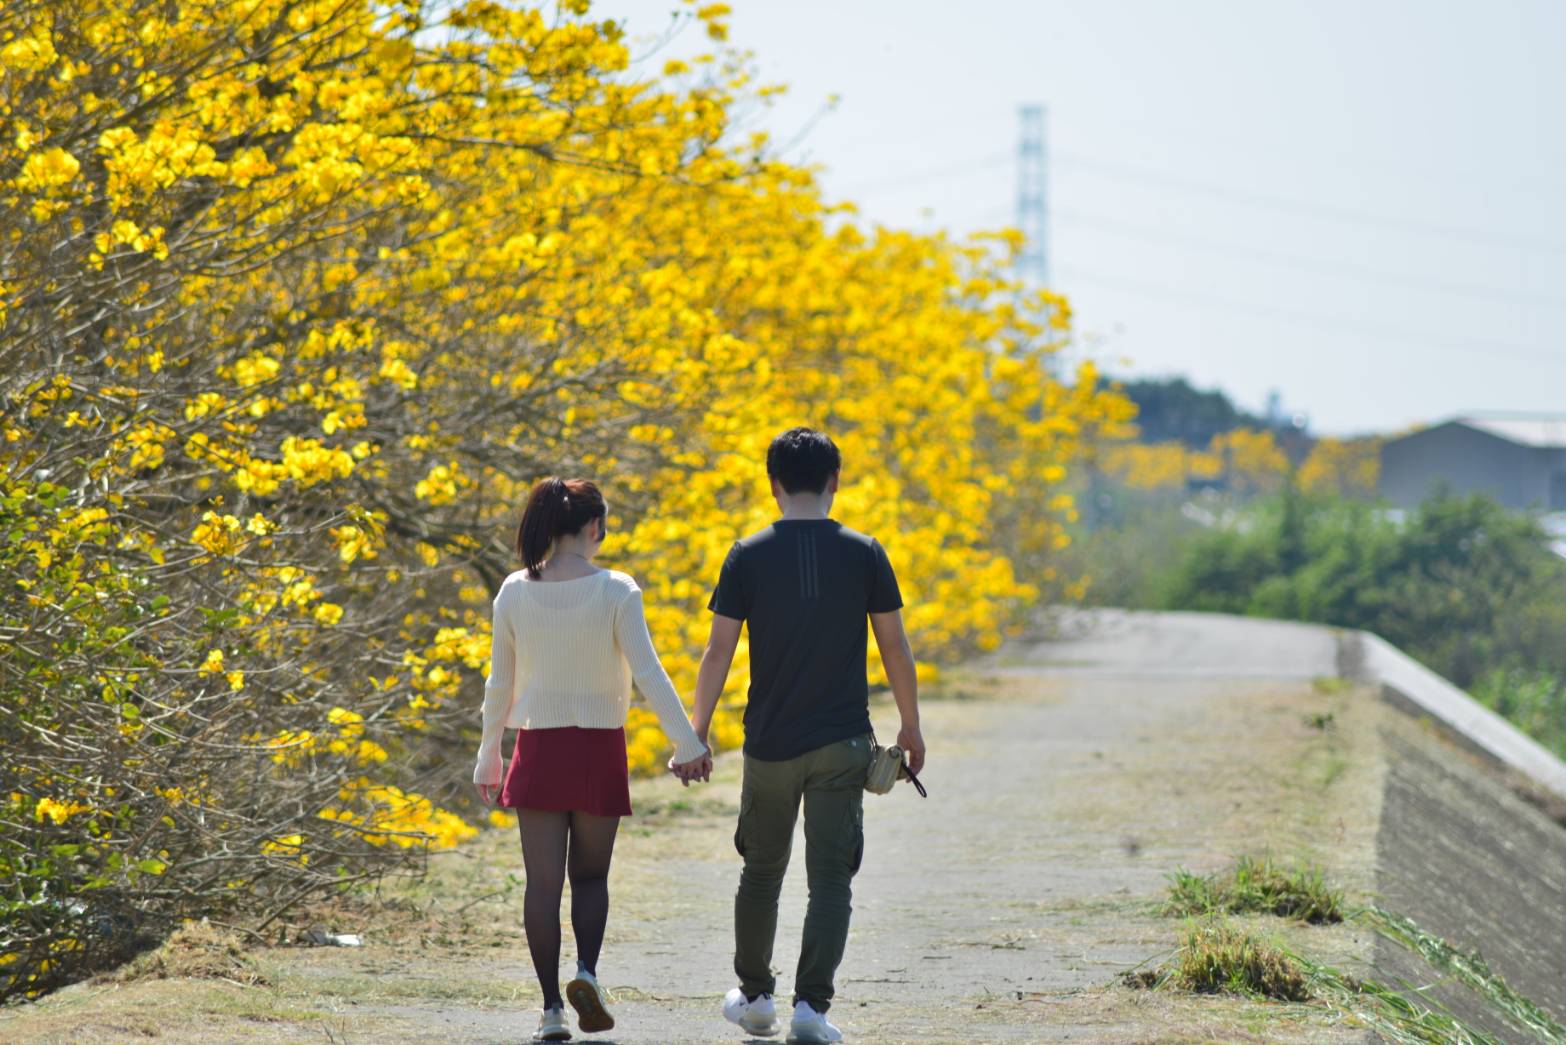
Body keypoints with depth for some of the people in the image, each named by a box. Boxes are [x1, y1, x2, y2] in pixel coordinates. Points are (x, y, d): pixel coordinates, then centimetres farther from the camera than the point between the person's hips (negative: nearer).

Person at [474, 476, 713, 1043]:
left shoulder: (515, 593, -1)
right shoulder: (615, 591, -9)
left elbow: (500, 683, 5)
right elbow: (648, 673, -13)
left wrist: (488, 757, 14)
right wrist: (688, 744, -10)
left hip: (538, 749, 1)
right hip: (599, 747, -1)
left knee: (543, 880, 3)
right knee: (591, 874, 14)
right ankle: (586, 970, -9)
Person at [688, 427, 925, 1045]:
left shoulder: (749, 557, -3)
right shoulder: (864, 555, -2)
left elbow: (718, 652, -5)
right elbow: (895, 650, 2)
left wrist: (697, 733, 3)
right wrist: (911, 728, 14)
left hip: (770, 741, 1)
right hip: (841, 742, -1)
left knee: (762, 869, 17)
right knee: (831, 878, 0)